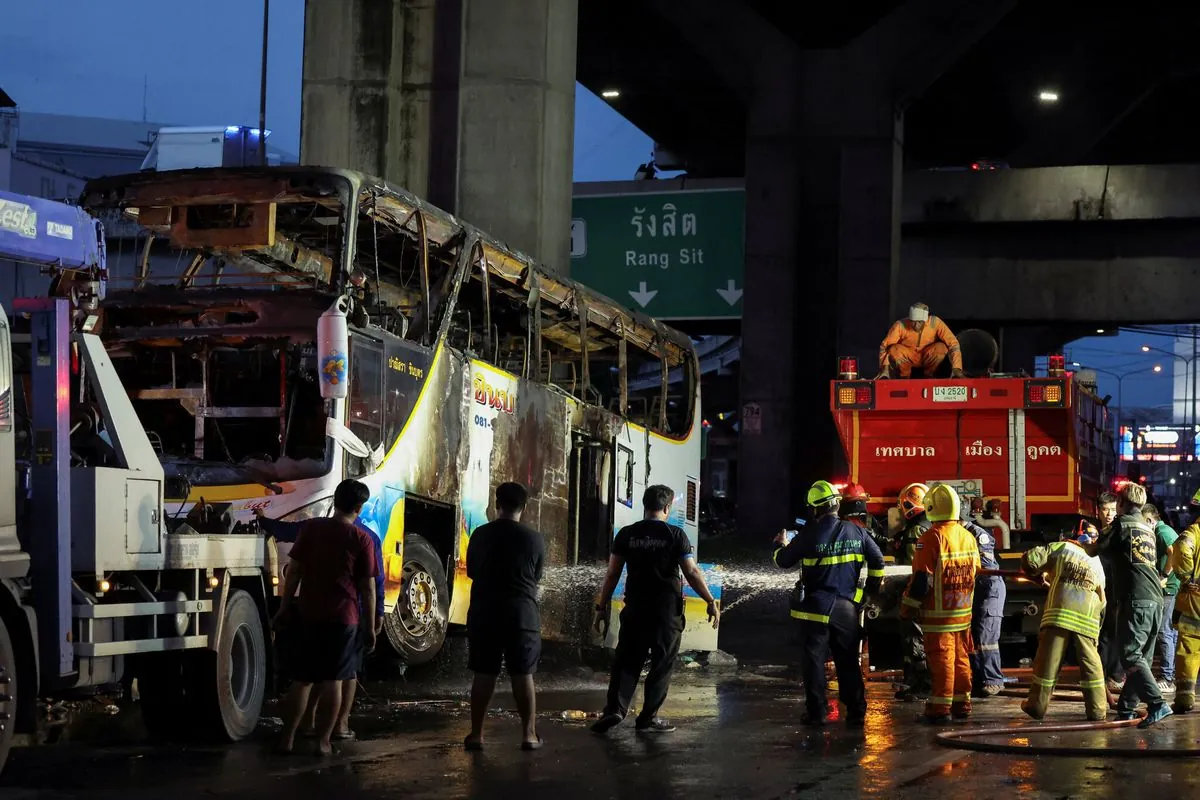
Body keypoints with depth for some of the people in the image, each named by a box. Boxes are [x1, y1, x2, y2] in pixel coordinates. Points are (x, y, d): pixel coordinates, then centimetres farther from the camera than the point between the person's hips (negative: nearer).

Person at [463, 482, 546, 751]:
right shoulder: (534, 539, -5)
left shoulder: (481, 535, -3)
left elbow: (471, 572, 10)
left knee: (484, 674, 6)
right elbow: (536, 577, 8)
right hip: (522, 613, -1)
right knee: (523, 675, 4)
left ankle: (476, 734, 7)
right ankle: (529, 734, 5)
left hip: (484, 612, 1)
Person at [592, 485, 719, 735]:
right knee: (661, 665, 7)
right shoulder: (675, 535, -5)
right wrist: (711, 602, -1)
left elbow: (612, 574, 1)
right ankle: (648, 718, 8)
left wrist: (602, 607, 7)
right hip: (667, 611, -2)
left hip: (635, 610, 2)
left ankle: (615, 708, -7)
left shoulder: (627, 534, 1)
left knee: (626, 661, 9)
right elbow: (692, 573, -9)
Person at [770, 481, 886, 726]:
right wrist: (873, 586, 22)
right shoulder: (857, 532, -1)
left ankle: (816, 712, 2)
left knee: (814, 661, 3)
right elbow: (877, 561, 7)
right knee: (848, 661, 12)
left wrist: (780, 545, 23)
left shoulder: (809, 536, -11)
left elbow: (783, 561, 1)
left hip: (816, 609, -3)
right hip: (846, 608, 3)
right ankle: (856, 711, 13)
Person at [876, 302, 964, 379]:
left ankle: (929, 376, -2)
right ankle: (905, 376, -2)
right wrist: (885, 368, -34)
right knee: (894, 350, -31)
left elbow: (953, 344, -24)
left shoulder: (935, 323, -25)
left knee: (942, 347, -29)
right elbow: (885, 346, -22)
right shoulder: (900, 325, -28)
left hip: (928, 357, 1)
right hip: (907, 356, -1)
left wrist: (956, 369, -32)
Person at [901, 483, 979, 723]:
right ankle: (962, 705, 18)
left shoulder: (932, 537, -16)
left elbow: (922, 578, -16)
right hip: (964, 611, 7)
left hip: (939, 612, -7)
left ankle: (940, 708, -4)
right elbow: (975, 573, 15)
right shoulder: (968, 537, 8)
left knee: (941, 658, -5)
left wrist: (907, 606, -7)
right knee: (961, 658, 13)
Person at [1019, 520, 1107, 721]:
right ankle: (1097, 709, 7)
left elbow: (1030, 559, 2)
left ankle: (1037, 705, 8)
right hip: (1087, 619, 3)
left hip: (1060, 612, -3)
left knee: (1048, 660, 2)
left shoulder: (1061, 548, 12)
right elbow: (1101, 601, 25)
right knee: (1091, 663, 8)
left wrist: (1038, 573, 21)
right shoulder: (1097, 565, 25)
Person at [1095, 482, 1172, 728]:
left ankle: (1157, 704, -24)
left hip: (1135, 599, -8)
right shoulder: (1148, 528, 21)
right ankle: (1126, 707, 14)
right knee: (1142, 656, 10)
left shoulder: (1123, 523, -1)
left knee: (1131, 655, -11)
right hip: (1155, 599, 8)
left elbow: (1100, 548, 2)